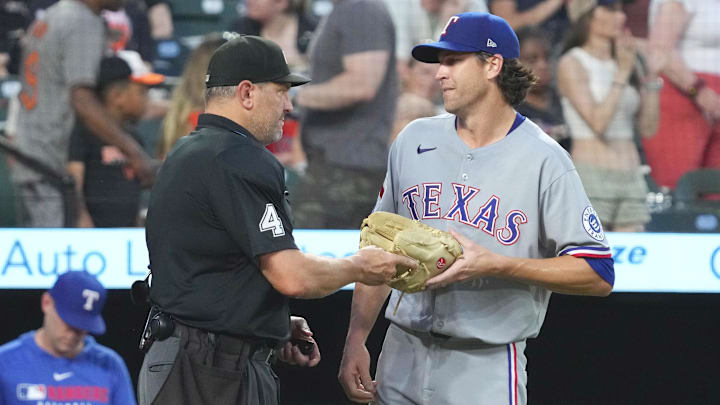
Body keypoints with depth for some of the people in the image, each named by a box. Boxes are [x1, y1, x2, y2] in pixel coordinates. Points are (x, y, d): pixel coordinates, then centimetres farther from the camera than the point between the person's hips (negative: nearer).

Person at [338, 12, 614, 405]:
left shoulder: (543, 159, -7)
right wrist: (356, 340, 8)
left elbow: (598, 275, -11)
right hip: (402, 357, 4)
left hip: (488, 372, -4)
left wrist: (495, 265, -20)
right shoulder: (414, 140, 9)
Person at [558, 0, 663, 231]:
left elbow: (648, 129, 11)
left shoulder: (627, 61, 14)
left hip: (631, 177, 6)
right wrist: (622, 73, -14)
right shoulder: (572, 64, -3)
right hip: (591, 174, -6)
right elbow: (598, 122, -15)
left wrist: (651, 79, 1)